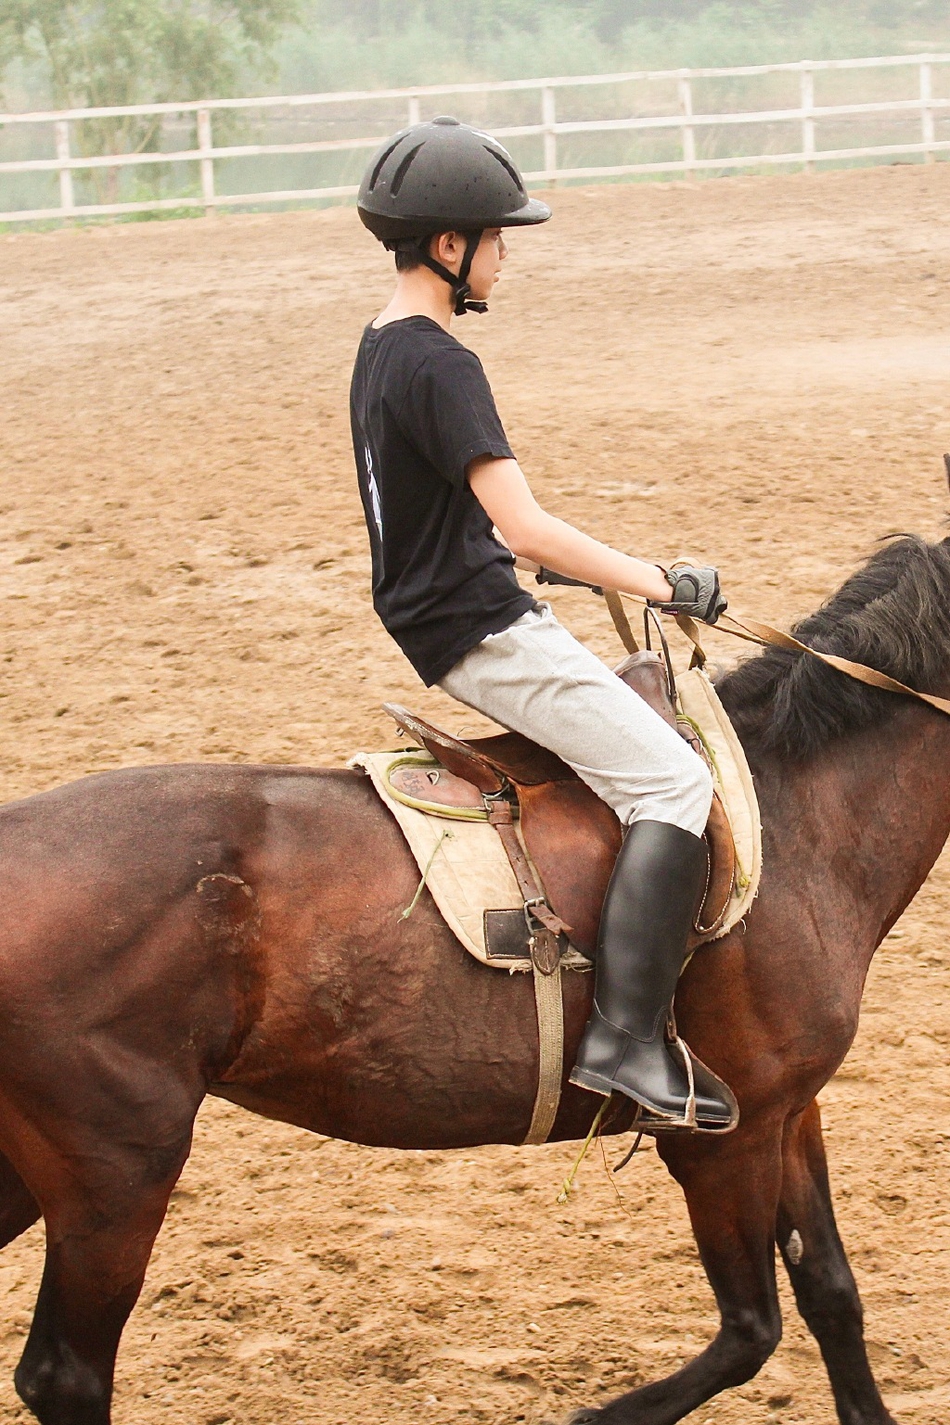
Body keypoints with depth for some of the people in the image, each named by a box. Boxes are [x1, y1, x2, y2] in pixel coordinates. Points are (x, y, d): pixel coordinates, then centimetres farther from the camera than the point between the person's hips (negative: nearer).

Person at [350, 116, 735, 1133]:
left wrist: (609, 576, 23)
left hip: (438, 620, 10)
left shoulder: (382, 354, 12)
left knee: (642, 717, 23)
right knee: (672, 780, -15)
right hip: (481, 630, -10)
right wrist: (659, 583, -19)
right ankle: (625, 1037, -23)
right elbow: (522, 526, -25)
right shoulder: (440, 365, -20)